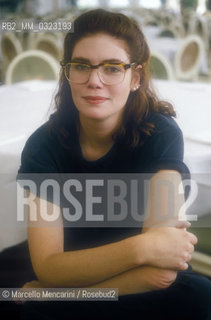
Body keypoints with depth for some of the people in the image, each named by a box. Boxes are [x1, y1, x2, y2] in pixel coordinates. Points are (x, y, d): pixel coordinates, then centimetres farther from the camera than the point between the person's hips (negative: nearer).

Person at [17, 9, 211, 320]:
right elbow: (47, 267, -20)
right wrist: (140, 248, -32)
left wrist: (63, 290, -21)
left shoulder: (160, 134, -19)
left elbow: (160, 271, -25)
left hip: (148, 294, 1)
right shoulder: (43, 145, -13)